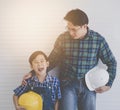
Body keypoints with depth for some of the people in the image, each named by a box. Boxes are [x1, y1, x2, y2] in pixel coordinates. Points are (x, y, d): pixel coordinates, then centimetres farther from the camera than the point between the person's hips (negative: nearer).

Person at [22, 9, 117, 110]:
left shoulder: (98, 40, -8)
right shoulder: (63, 38, -7)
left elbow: (112, 62, 3)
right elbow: (52, 60, 3)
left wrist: (109, 84, -3)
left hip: (89, 86, 1)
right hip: (68, 84, 0)